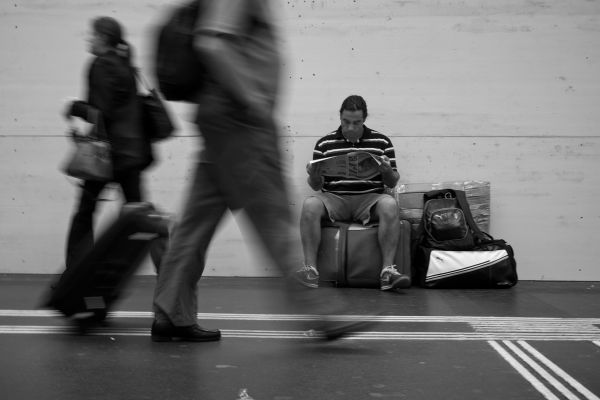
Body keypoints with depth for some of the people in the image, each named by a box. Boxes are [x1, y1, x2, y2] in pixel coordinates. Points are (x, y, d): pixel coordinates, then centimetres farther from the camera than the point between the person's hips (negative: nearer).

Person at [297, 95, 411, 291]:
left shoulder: (381, 142, 10)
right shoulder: (324, 143, 10)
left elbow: (392, 183, 11)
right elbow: (316, 186, 11)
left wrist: (388, 171, -12)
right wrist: (314, 175, -12)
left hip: (370, 198, 0)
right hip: (334, 198, 0)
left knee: (390, 205, -33)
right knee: (310, 204, -31)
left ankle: (388, 270, -31)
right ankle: (310, 268, -27)